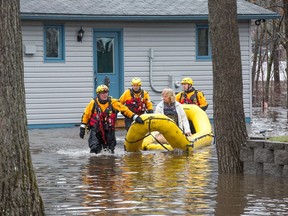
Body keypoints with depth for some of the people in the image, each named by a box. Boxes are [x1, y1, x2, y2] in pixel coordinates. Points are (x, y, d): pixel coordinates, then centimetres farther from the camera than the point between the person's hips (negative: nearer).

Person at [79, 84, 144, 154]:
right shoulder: (93, 103, -4)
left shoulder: (113, 103, -4)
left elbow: (124, 110, -4)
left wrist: (135, 117, -12)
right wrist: (82, 128, 3)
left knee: (110, 150, 9)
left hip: (109, 131, 2)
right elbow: (86, 115, 5)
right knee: (94, 148, -14)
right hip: (95, 130, -1)